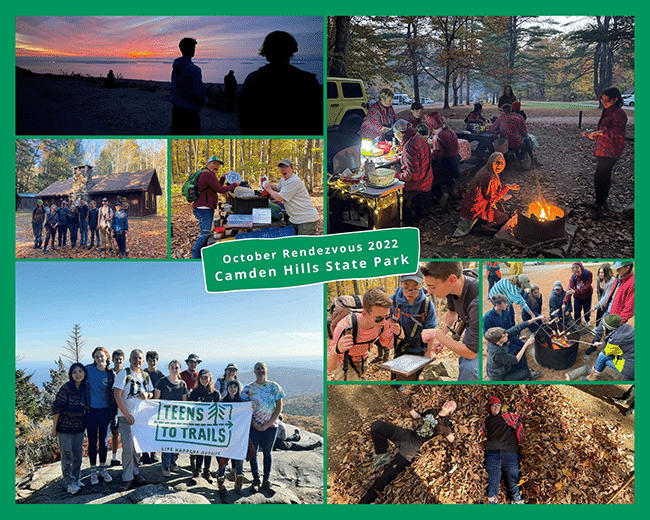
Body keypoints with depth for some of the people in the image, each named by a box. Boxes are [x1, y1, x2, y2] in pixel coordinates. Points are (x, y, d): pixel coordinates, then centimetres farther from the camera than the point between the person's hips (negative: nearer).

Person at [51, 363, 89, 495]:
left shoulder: (85, 389, 2)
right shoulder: (66, 389, -15)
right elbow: (56, 408, -12)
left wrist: (84, 424, 13)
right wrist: (54, 428, -9)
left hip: (79, 428, 5)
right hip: (65, 428, -5)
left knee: (78, 455, 13)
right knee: (67, 456, 1)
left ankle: (76, 479, 29)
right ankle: (69, 482, 13)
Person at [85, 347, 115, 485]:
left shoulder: (111, 374, -1)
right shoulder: (88, 370, -5)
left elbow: (113, 393, 5)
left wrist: (114, 412, 1)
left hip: (105, 410, 1)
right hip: (91, 410, -1)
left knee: (103, 441, 9)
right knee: (92, 441, 4)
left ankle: (103, 469, 22)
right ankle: (93, 471, 15)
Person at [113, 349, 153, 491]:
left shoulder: (146, 376, 10)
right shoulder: (124, 374, -7)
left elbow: (151, 393, 21)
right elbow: (117, 395, -13)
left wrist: (147, 395, -5)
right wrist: (127, 414, -17)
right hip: (126, 417, -5)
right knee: (128, 447, -8)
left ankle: (135, 473, 25)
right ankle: (127, 479, 1)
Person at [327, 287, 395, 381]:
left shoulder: (384, 321, -26)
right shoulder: (346, 327, -42)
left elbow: (389, 345, -4)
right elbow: (330, 368, -41)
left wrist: (397, 334, -26)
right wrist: (336, 351, -63)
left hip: (362, 361, 5)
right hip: (344, 363, -5)